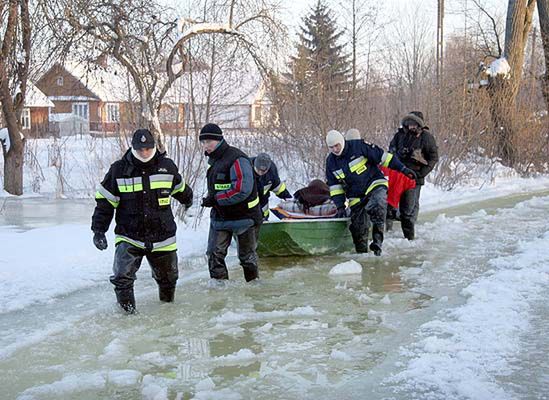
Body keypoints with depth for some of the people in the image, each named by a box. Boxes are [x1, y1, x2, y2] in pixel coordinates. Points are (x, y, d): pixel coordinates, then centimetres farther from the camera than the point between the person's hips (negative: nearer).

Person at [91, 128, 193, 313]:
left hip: (162, 236, 2)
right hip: (129, 237, -2)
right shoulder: (118, 169, -8)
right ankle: (127, 307, 5)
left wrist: (187, 198, 40)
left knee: (168, 276, 16)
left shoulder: (167, 166, -1)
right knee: (122, 277, -18)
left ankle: (167, 303, 44)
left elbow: (179, 187, 22)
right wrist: (98, 230, -7)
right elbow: (105, 201, -2)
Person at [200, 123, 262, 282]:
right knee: (214, 254, -2)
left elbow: (242, 190, -28)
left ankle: (254, 282, 28)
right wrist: (210, 198, 2)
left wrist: (215, 199, -23)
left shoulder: (237, 159, -20)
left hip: (242, 216, -7)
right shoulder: (214, 160, 9)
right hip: (220, 216, 7)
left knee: (247, 256, 9)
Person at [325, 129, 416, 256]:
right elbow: (334, 187, 10)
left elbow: (382, 156, -7)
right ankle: (362, 253, 15)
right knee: (358, 227, -2)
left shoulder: (359, 146, -10)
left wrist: (402, 169, -8)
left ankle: (377, 240, -38)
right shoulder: (330, 162, 5)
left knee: (377, 205, -35)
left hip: (374, 184, -4)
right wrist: (340, 206, 2)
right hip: (356, 197, 5)